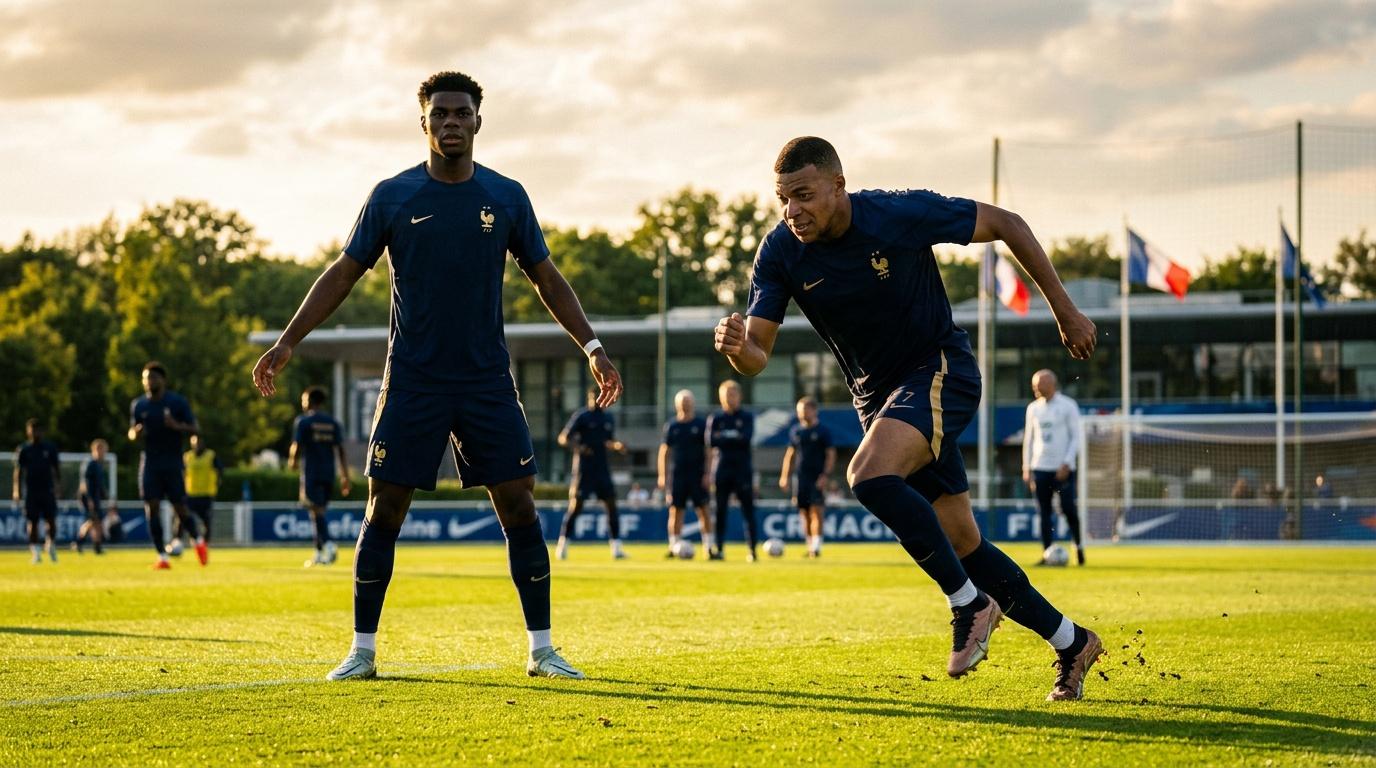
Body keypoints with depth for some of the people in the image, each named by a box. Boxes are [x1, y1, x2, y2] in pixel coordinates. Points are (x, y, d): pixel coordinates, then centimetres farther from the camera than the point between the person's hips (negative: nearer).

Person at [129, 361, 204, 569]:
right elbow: (132, 433, 15)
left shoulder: (178, 402, -2)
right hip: (149, 464, 3)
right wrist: (136, 433, -9)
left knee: (180, 510, -3)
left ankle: (199, 540, 25)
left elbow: (193, 429, -2)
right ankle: (162, 557, -1)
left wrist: (176, 426, -23)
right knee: (152, 509, -6)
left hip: (173, 464, -3)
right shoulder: (138, 405, 7)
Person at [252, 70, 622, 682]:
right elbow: (343, 273, 5)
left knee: (519, 506, -3)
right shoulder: (392, 196, 0)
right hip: (411, 380, -1)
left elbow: (546, 277, 11)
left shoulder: (506, 197, 4)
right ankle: (362, 650, 9)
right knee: (384, 510, -1)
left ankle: (541, 650, 5)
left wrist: (591, 346, 4)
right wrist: (286, 344, -1)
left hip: (487, 380, 1)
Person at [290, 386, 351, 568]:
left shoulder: (303, 421, -4)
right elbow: (340, 450, 4)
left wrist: (293, 461, 14)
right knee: (319, 510, 15)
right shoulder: (334, 423, 10)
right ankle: (319, 553, 17)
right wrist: (345, 476, 4)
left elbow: (296, 446, -8)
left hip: (310, 473, -5)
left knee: (317, 511, -10)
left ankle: (328, 544, -31)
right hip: (328, 474, 5)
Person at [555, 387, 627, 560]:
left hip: (603, 470, 5)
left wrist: (617, 446, 1)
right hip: (583, 469, -5)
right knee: (576, 505, -7)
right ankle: (563, 544, 4)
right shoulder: (581, 416, -4)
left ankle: (616, 547, -2)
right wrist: (576, 447, -26)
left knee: (611, 505, -3)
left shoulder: (608, 419, 13)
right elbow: (563, 438, -7)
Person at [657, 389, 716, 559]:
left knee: (703, 511, -6)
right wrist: (662, 476, 4)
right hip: (677, 474, 2)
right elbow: (664, 452, 10)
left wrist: (707, 474, -6)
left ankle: (710, 548, -6)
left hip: (698, 474, -2)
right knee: (675, 511, 2)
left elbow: (708, 450, 2)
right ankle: (674, 547, 9)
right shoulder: (671, 426, 8)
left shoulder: (701, 424, 3)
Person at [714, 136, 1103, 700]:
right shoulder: (780, 253, -11)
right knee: (961, 543, 7)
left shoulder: (902, 214, -21)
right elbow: (757, 355, -13)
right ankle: (1071, 643, 24)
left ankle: (970, 603, -15)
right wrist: (736, 346, -38)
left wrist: (1063, 308, -4)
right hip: (877, 395, 6)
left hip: (940, 370, -5)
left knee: (869, 476, -31)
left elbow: (1005, 224, -8)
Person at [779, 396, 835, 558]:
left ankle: (816, 546, -15)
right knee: (804, 513, 6)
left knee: (816, 511, -12)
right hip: (800, 477, 4)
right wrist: (784, 476, 12)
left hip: (817, 478, -4)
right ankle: (810, 546, 15)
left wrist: (825, 475, -13)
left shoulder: (823, 431, -1)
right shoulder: (795, 431, 12)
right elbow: (790, 454, 18)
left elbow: (831, 455, -2)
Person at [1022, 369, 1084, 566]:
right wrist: (1026, 468, 10)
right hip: (1040, 467, 4)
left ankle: (1078, 545, 11)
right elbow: (1028, 438, 16)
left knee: (1068, 509, -9)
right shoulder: (1033, 408, 12)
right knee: (1044, 512, 0)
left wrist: (1067, 464, -12)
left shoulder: (1068, 406, -1)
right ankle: (1047, 553, 2)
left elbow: (1075, 437, -3)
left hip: (1063, 468, -4)